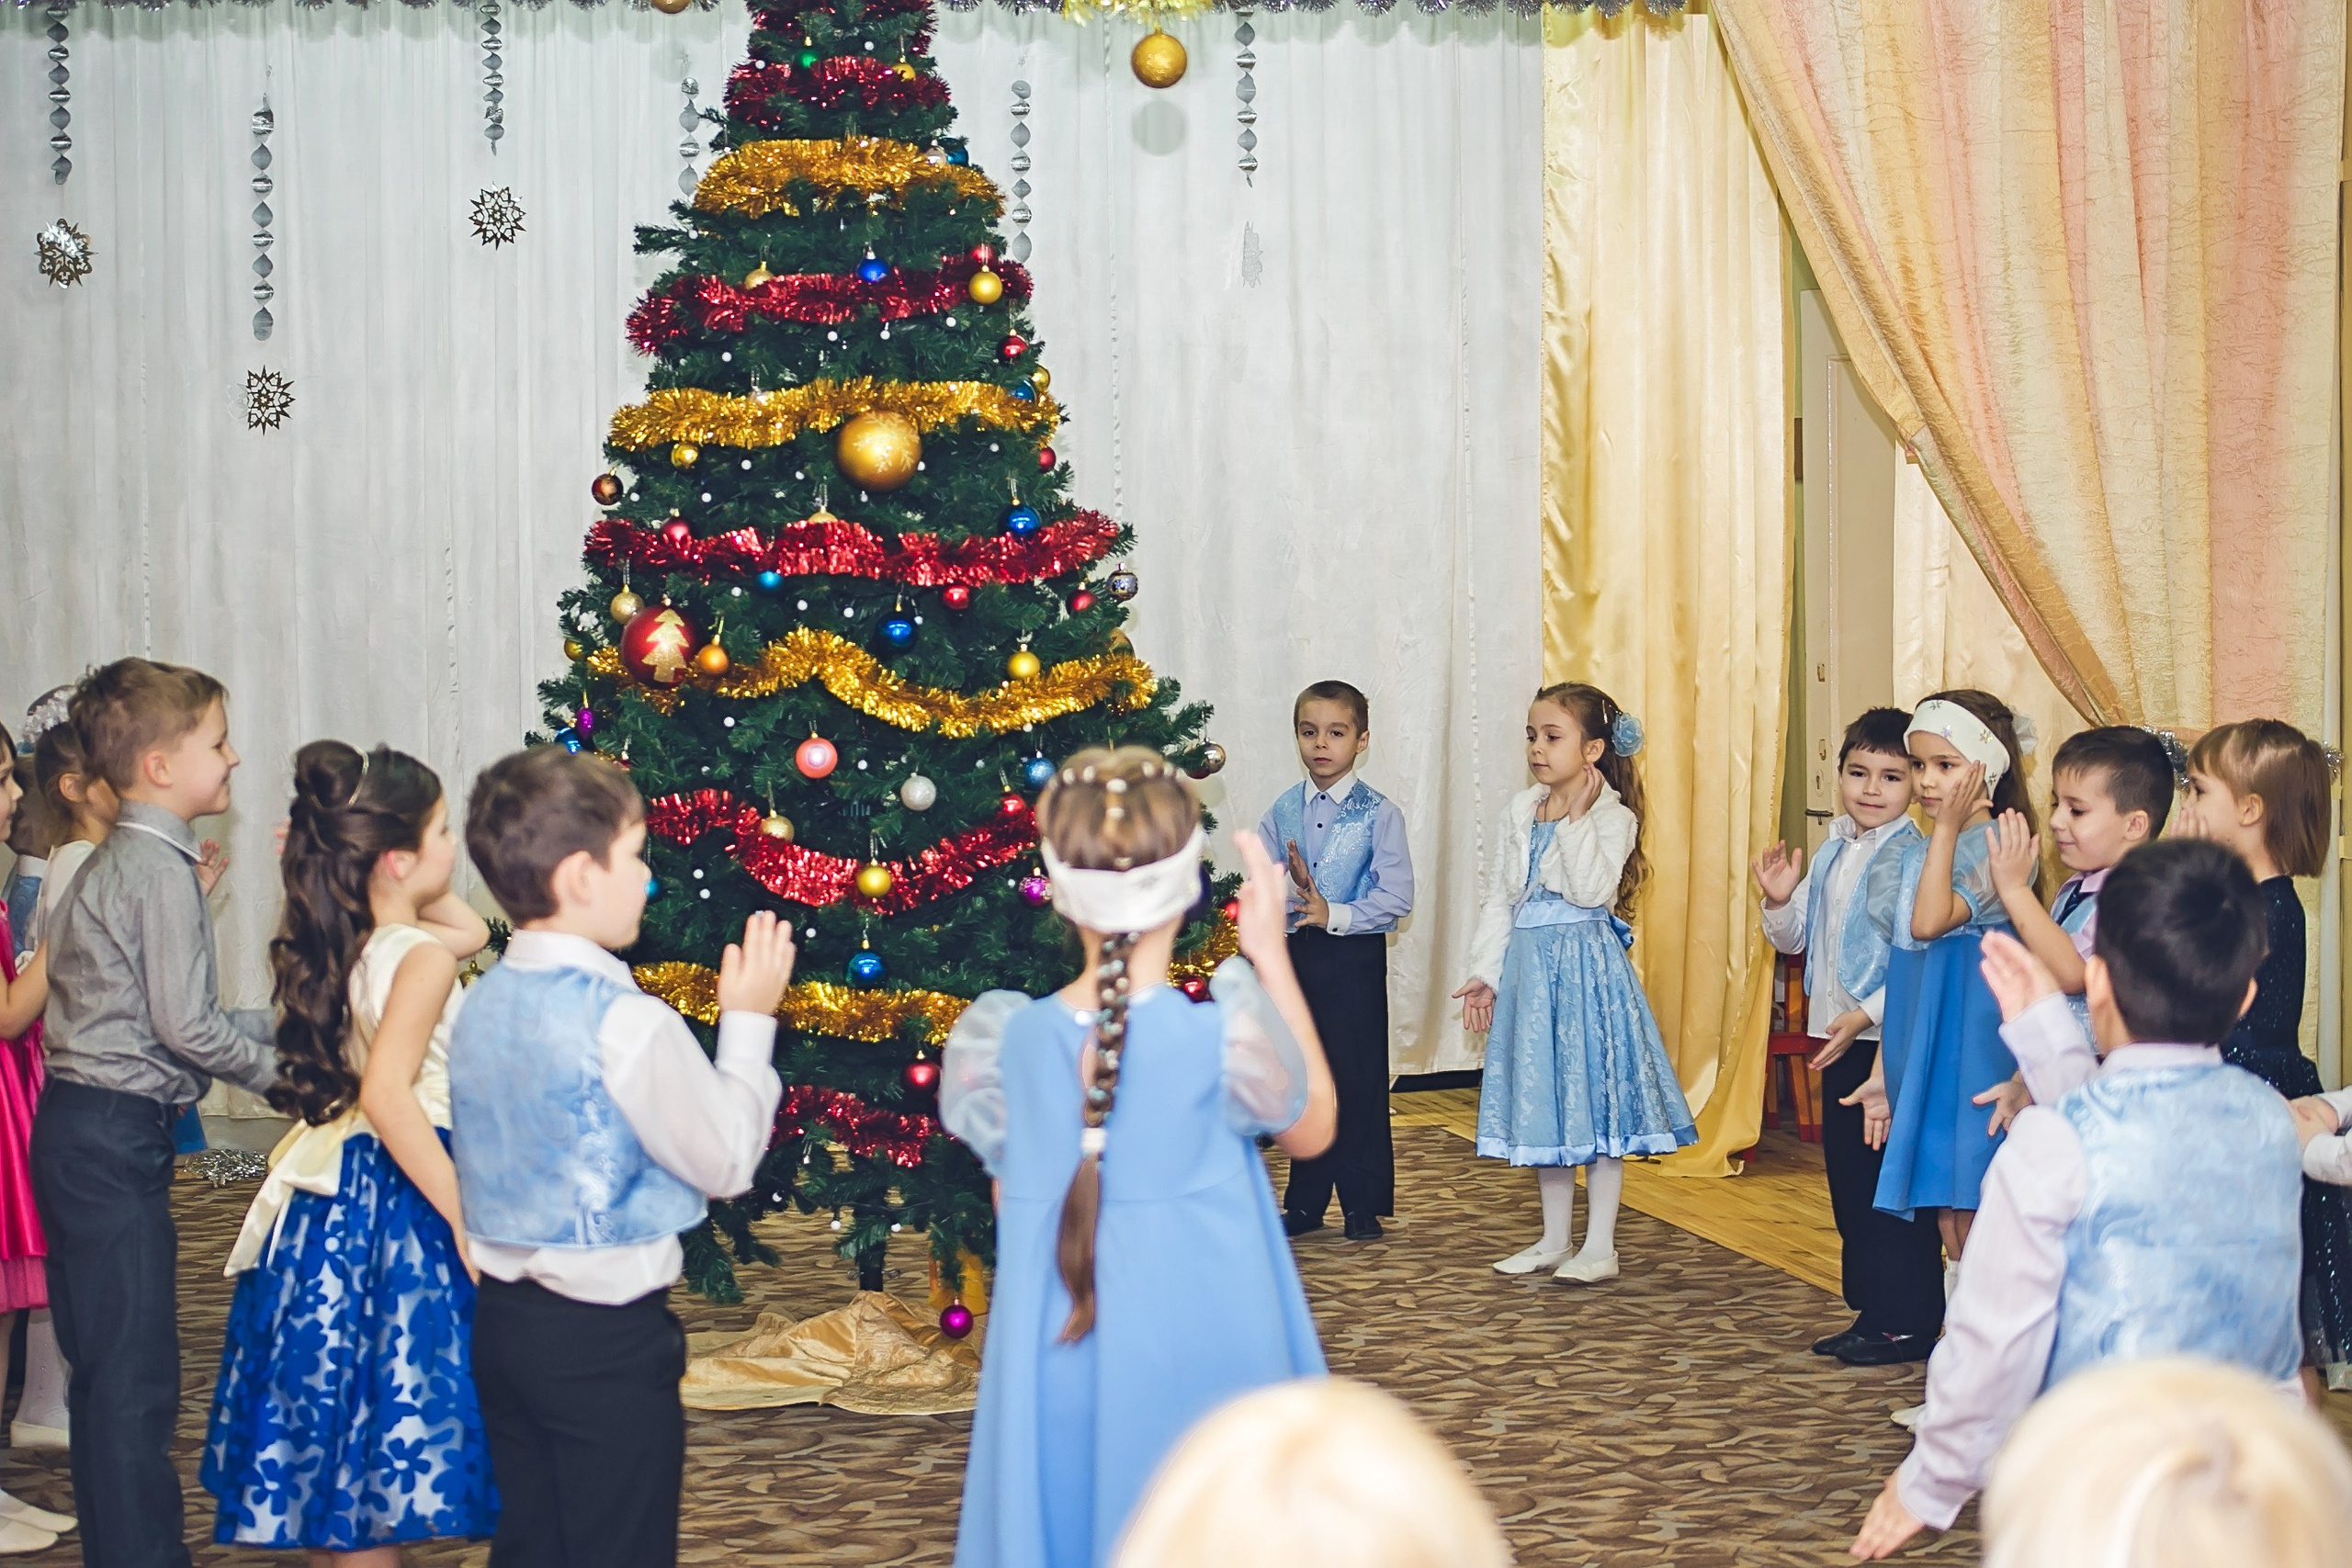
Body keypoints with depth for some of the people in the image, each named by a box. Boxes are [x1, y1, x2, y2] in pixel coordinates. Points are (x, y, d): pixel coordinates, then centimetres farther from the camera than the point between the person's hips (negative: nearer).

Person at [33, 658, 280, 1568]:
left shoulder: (116, 861, 16)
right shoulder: (161, 870, -15)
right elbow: (186, 1026, -19)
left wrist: (275, 1025, 18)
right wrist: (280, 1065, -3)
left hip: (79, 1129, 10)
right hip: (117, 1137, -10)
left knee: (107, 1368, 17)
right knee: (134, 1379, -5)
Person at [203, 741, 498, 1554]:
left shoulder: (349, 944, 7)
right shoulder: (422, 958, -18)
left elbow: (472, 929, 24)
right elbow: (387, 1091, -31)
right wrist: (466, 1213, -30)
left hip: (335, 1197, 9)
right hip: (395, 1205, -9)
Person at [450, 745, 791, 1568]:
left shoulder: (479, 1005, 3)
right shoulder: (626, 1023, -20)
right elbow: (727, 1161, -11)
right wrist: (748, 1022, -2)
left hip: (502, 1316, 7)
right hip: (607, 1340, -7)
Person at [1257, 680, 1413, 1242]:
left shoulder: (1379, 813, -6)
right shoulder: (1282, 810, 5)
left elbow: (1397, 898, -11)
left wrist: (1334, 914, -18)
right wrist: (1292, 891, -17)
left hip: (1355, 956, -4)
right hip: (1297, 954, 4)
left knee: (1360, 1079, 1)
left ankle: (1363, 1204, 13)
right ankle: (1305, 1201, 21)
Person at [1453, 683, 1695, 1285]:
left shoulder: (1612, 817, -9)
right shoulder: (1520, 811, 9)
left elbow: (1592, 890, -23)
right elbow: (1499, 898, 11)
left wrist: (1575, 818, -20)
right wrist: (1485, 974, 7)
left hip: (1586, 964, -6)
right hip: (1529, 965, 6)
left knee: (1595, 1098, -2)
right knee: (1543, 1100, 12)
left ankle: (1600, 1246, 7)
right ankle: (1554, 1240, 23)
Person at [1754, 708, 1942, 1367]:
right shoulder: (1831, 853, 11)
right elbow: (1794, 936, 20)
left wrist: (1869, 1014, -22)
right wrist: (1779, 900, 1)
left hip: (1892, 1040, -9)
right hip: (1839, 1040, 9)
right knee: (1847, 1175, 14)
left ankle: (1910, 1321, 8)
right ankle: (1870, 1310, 24)